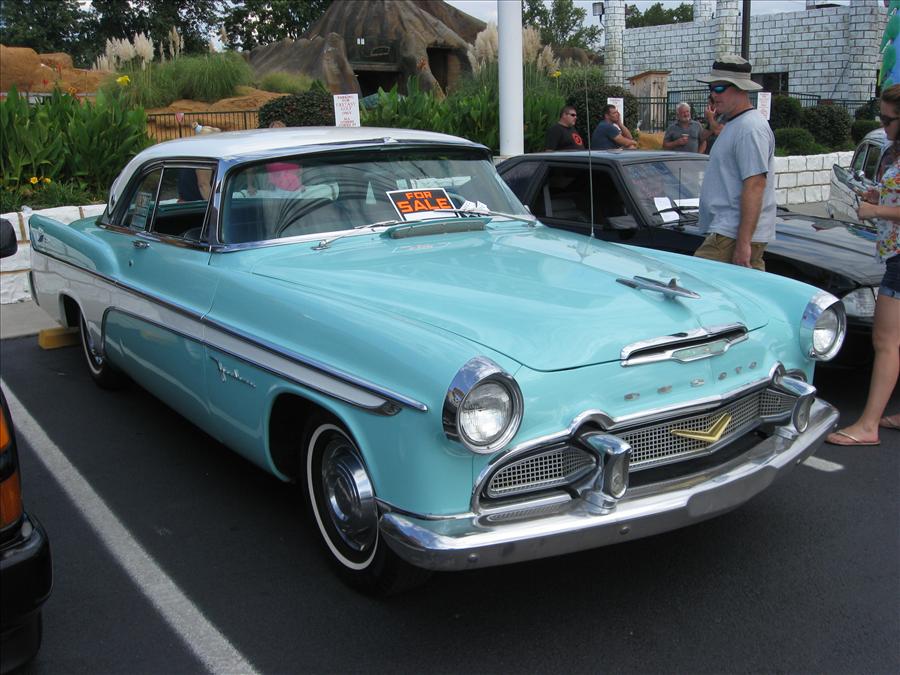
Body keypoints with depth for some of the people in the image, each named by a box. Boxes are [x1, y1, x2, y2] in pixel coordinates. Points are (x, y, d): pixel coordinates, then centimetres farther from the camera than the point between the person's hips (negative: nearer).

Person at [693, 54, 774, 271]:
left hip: (733, 237, -11)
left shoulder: (750, 128, -14)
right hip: (727, 231, 11)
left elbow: (755, 186, -21)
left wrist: (743, 242, -25)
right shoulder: (733, 125, 20)